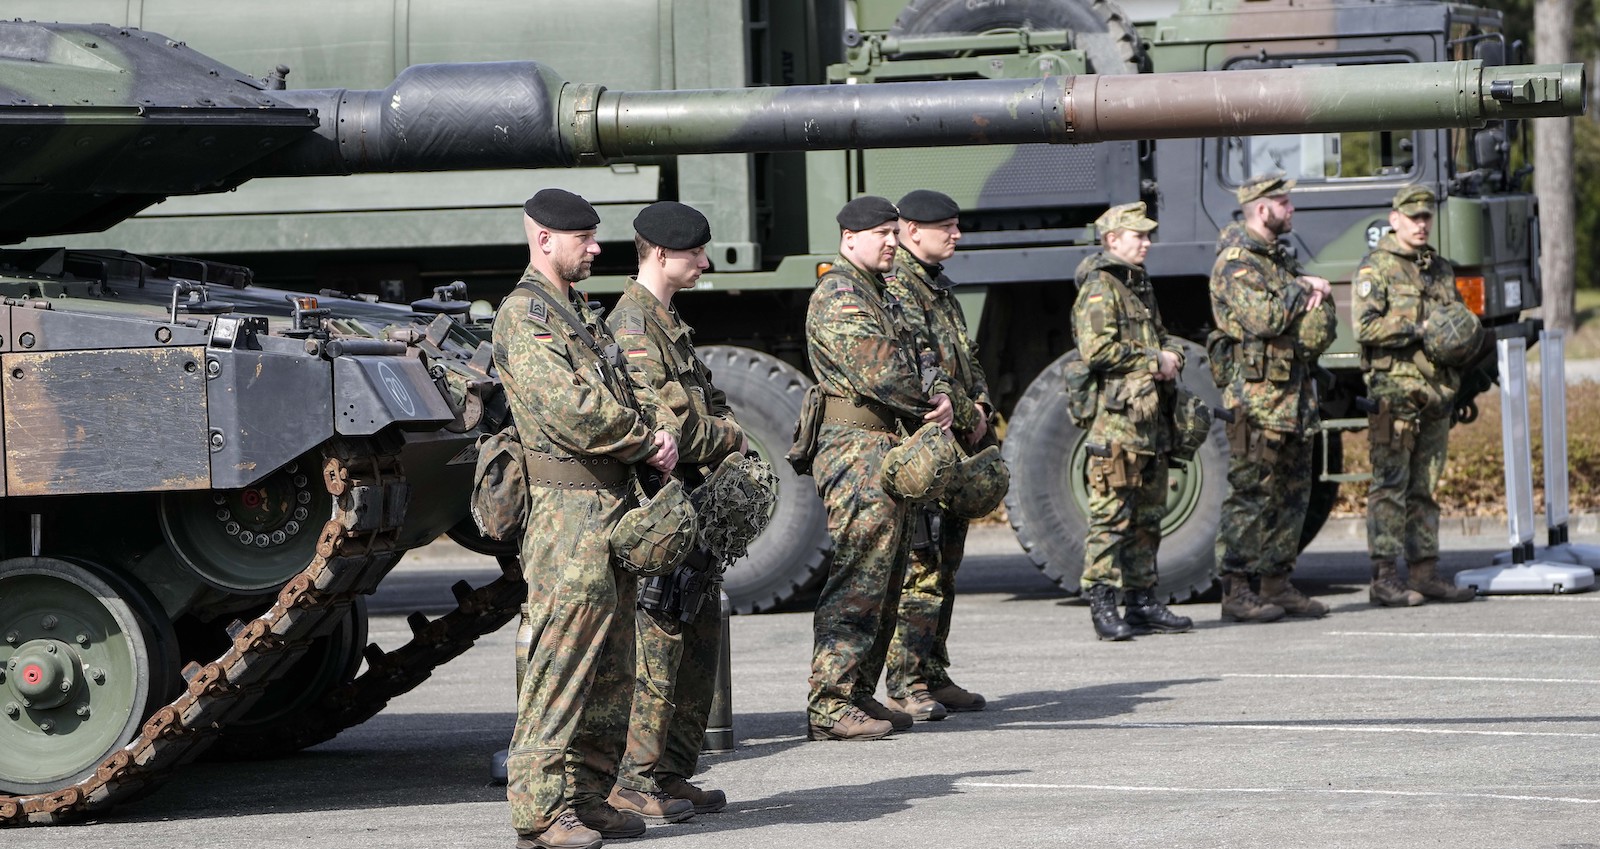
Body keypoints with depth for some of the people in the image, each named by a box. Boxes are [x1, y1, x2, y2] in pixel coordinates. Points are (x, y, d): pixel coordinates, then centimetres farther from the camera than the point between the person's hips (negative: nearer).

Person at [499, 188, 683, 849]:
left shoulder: (581, 313, 22)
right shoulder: (524, 314, -9)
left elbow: (625, 385, 18)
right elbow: (569, 410, -19)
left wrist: (662, 427, -3)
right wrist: (645, 441, -8)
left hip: (614, 499, 10)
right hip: (569, 503, -10)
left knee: (612, 660, 11)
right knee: (564, 652, -12)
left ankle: (590, 793, 17)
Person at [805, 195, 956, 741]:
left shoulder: (878, 294, 21)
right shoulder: (839, 295, -12)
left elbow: (913, 358, 21)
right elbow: (878, 371, -22)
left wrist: (940, 395, 0)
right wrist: (926, 401, -6)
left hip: (888, 449, 11)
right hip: (858, 446, -11)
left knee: (885, 579, 13)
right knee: (858, 578, -12)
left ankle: (859, 695, 19)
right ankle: (829, 706, -13)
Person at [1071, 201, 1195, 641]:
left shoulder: (1140, 285, 21)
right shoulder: (1100, 288, -9)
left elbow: (1160, 336, 30)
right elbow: (1098, 350, -20)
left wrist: (1172, 354, 6)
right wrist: (1154, 361, -13)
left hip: (1152, 419, 9)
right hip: (1116, 419, -9)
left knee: (1148, 515, 12)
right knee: (1111, 515, -9)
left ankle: (1143, 602, 17)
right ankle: (1102, 607, -8)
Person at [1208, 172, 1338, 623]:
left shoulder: (1280, 258, 19)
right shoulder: (1236, 263, -10)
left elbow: (1322, 324, 19)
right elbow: (1264, 319, -24)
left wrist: (1318, 294, -4)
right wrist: (1300, 290, -8)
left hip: (1295, 394, 9)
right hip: (1257, 395, -9)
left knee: (1292, 492, 11)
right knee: (1251, 493, -9)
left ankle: (1277, 584, 17)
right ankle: (1235, 591, -6)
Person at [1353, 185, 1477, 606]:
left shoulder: (1441, 269, 19)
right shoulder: (1376, 267, -2)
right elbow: (1365, 326, -12)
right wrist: (1419, 329, -16)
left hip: (1437, 391, 7)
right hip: (1394, 390, -7)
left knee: (1425, 487, 10)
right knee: (1390, 484, -8)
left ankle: (1425, 572, 13)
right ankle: (1386, 578, -9)